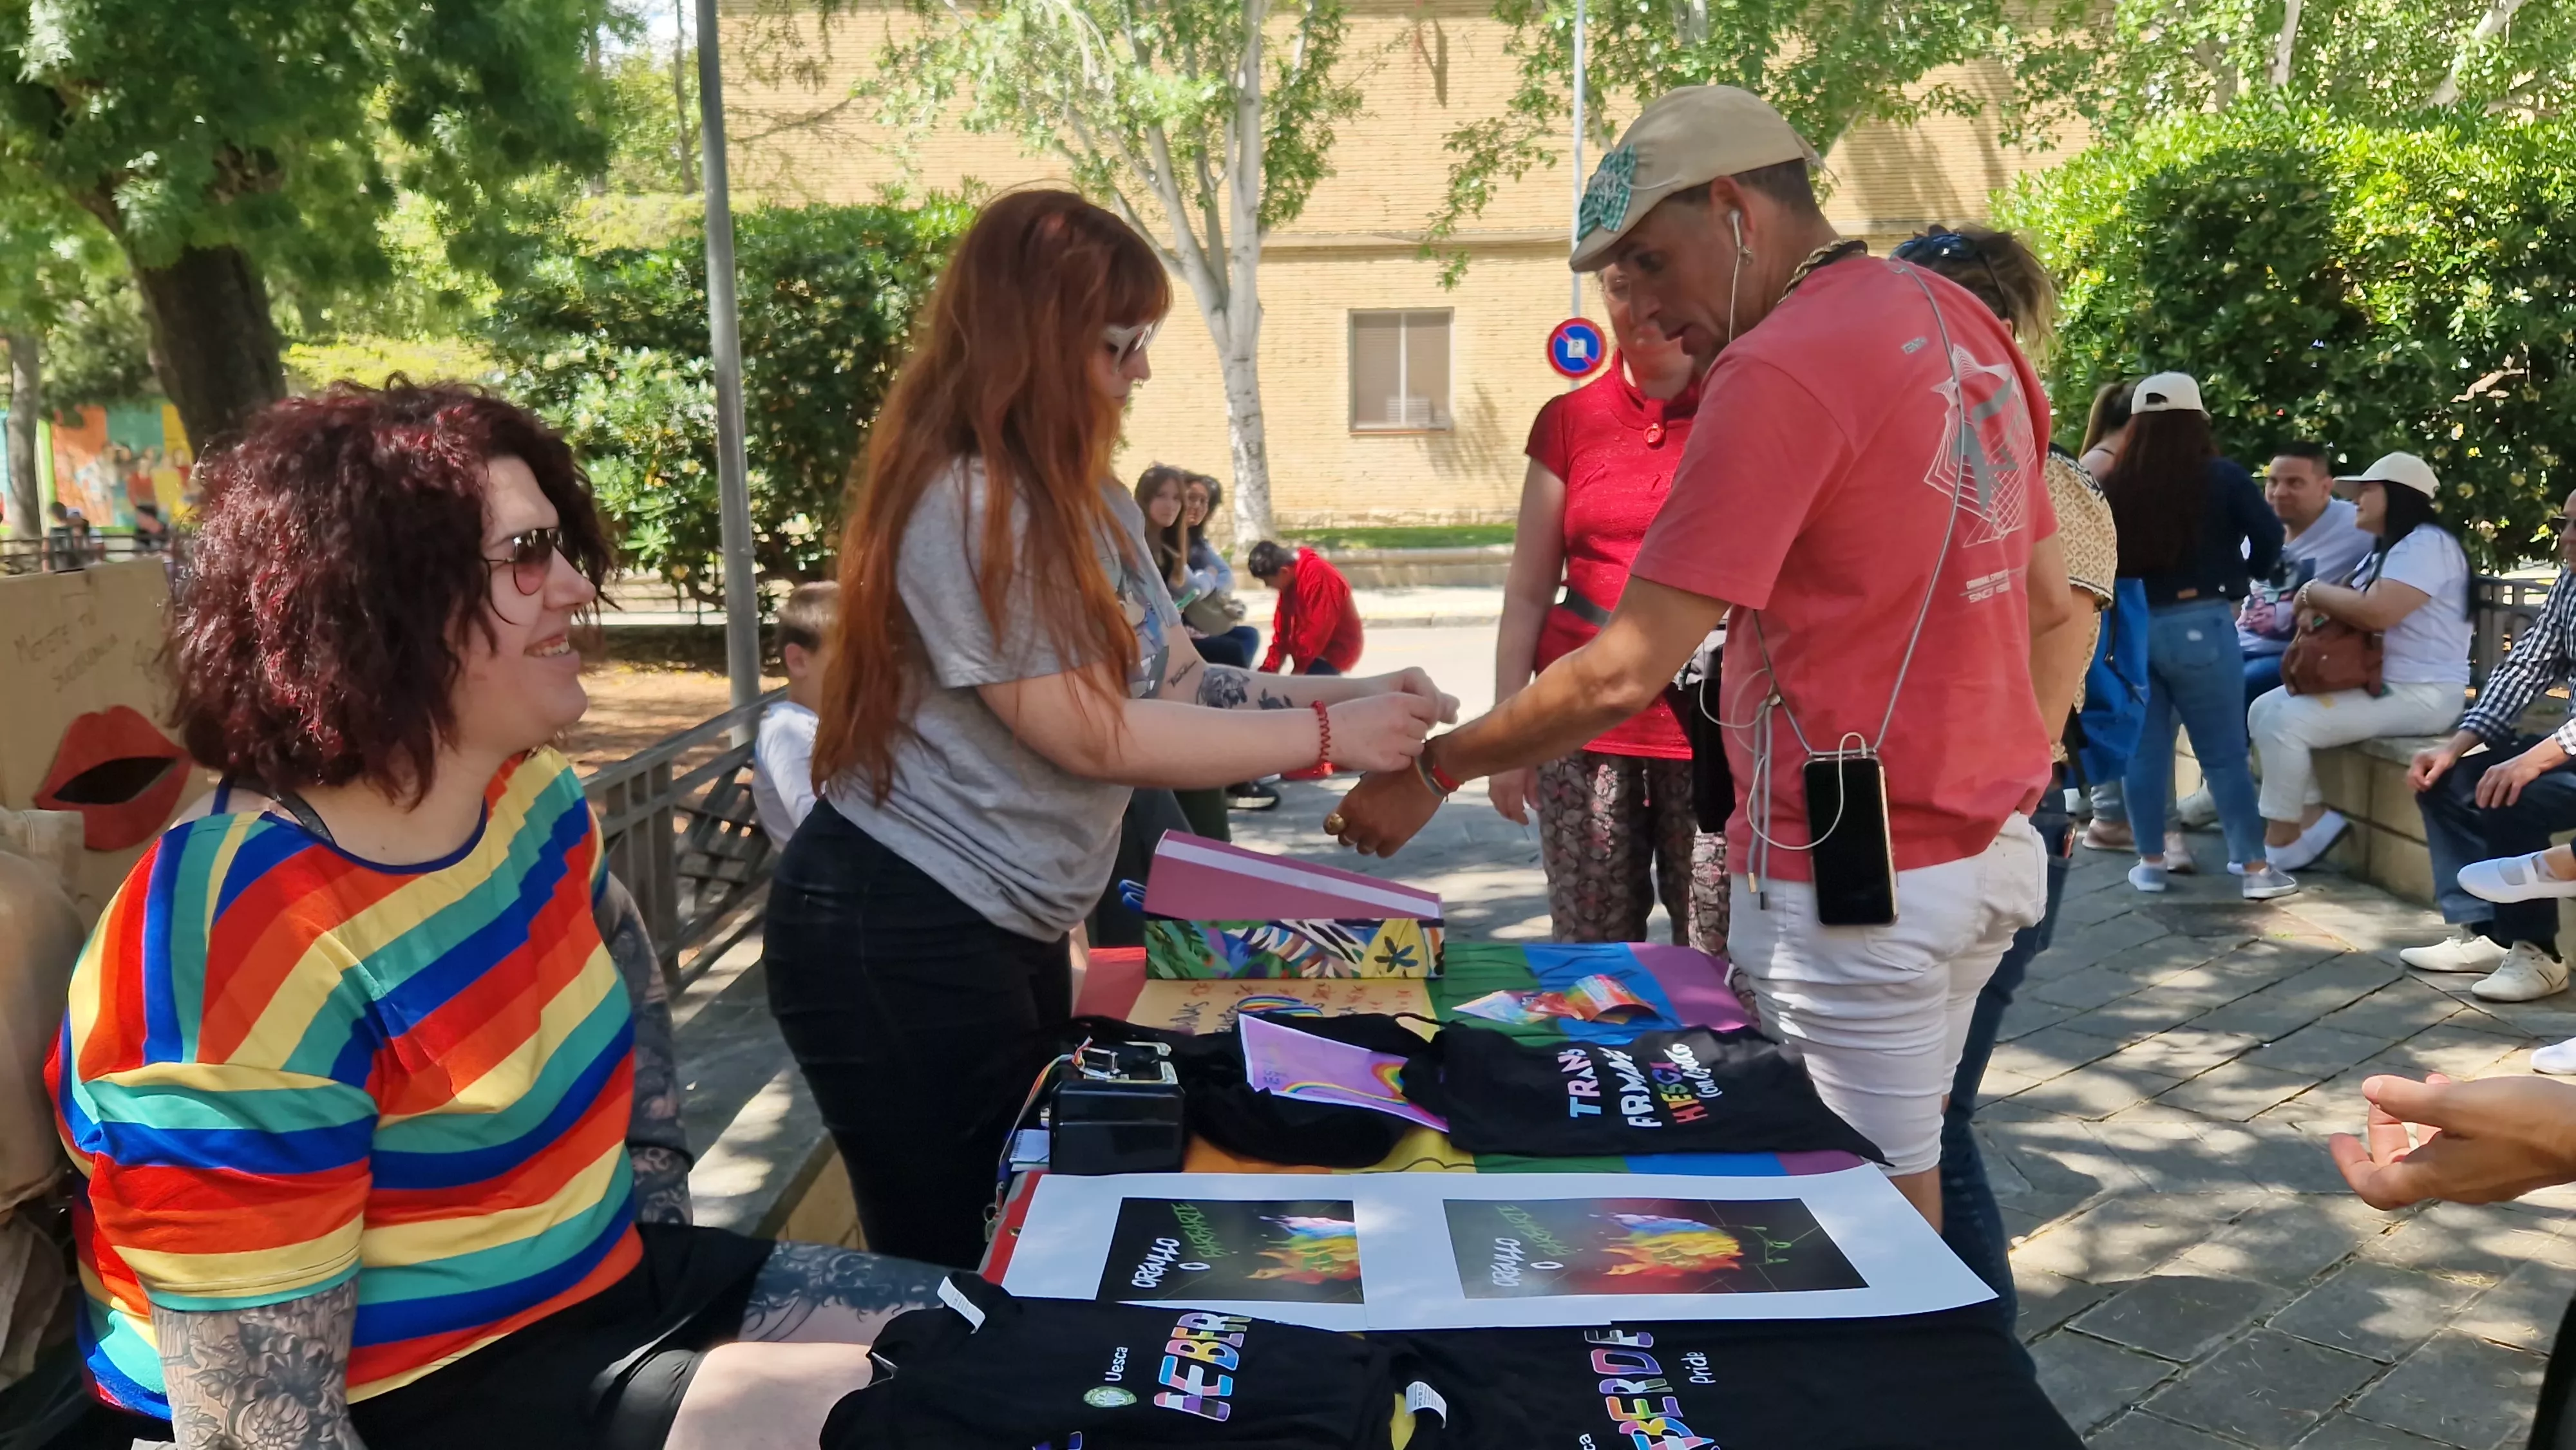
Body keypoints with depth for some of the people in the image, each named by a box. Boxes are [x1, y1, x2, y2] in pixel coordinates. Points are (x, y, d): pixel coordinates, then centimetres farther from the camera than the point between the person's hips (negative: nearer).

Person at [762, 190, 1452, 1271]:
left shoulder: (1087, 500, 8)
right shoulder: (962, 507, -22)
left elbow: (1176, 686, 5)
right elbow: (1091, 734, -23)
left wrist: (1350, 695, -8)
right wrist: (1327, 735, -20)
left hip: (1010, 927, 9)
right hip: (897, 939, -9)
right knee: (952, 1274, 6)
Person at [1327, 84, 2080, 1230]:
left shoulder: (1780, 370, -19)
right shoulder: (1965, 326, 9)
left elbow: (1625, 674, -21)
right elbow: (2048, 600, 17)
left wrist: (1432, 772, -10)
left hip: (1852, 878, -9)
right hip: (1994, 845, 9)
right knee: (1901, 1178, 21)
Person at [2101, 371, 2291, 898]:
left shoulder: (2113, 486, 0)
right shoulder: (2222, 477, -5)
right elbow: (2269, 537, -3)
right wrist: (2242, 576, 15)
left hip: (2128, 625, 3)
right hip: (2198, 625, -3)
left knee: (2143, 749, 10)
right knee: (2225, 752, 3)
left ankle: (2150, 863, 16)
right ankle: (2255, 869, 9)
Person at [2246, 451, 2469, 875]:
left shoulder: (2426, 544, -15)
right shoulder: (2386, 549, 19)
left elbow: (2375, 613, -29)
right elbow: (2353, 604, 17)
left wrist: (2316, 590, -13)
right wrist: (2319, 601, -8)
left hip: (2418, 694, -11)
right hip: (2370, 681, 11)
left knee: (2284, 722, -22)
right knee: (2263, 710, 0)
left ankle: (2280, 843, -10)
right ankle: (2314, 819, -3)